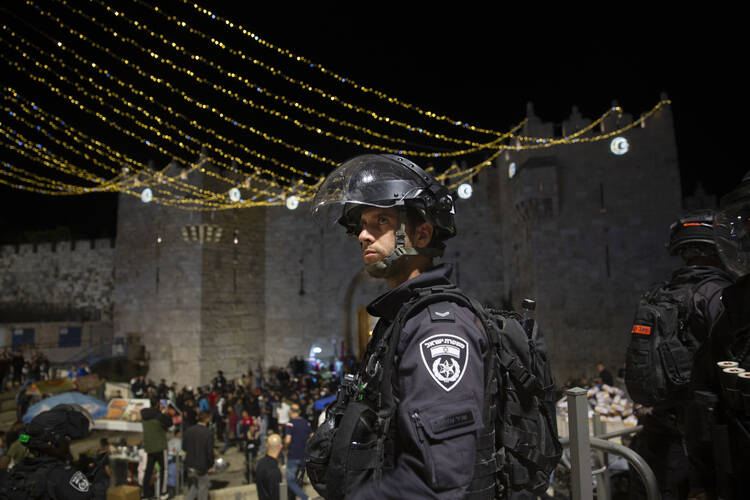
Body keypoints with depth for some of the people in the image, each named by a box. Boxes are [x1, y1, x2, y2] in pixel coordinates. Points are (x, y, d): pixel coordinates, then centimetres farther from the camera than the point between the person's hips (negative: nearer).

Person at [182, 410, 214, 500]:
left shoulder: (189, 430, -5)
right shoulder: (208, 433, -20)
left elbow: (184, 447, 5)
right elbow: (210, 451, -18)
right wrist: (210, 466, -5)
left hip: (190, 464, 5)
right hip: (202, 466, -5)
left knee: (192, 487, 23)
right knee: (202, 488, 13)